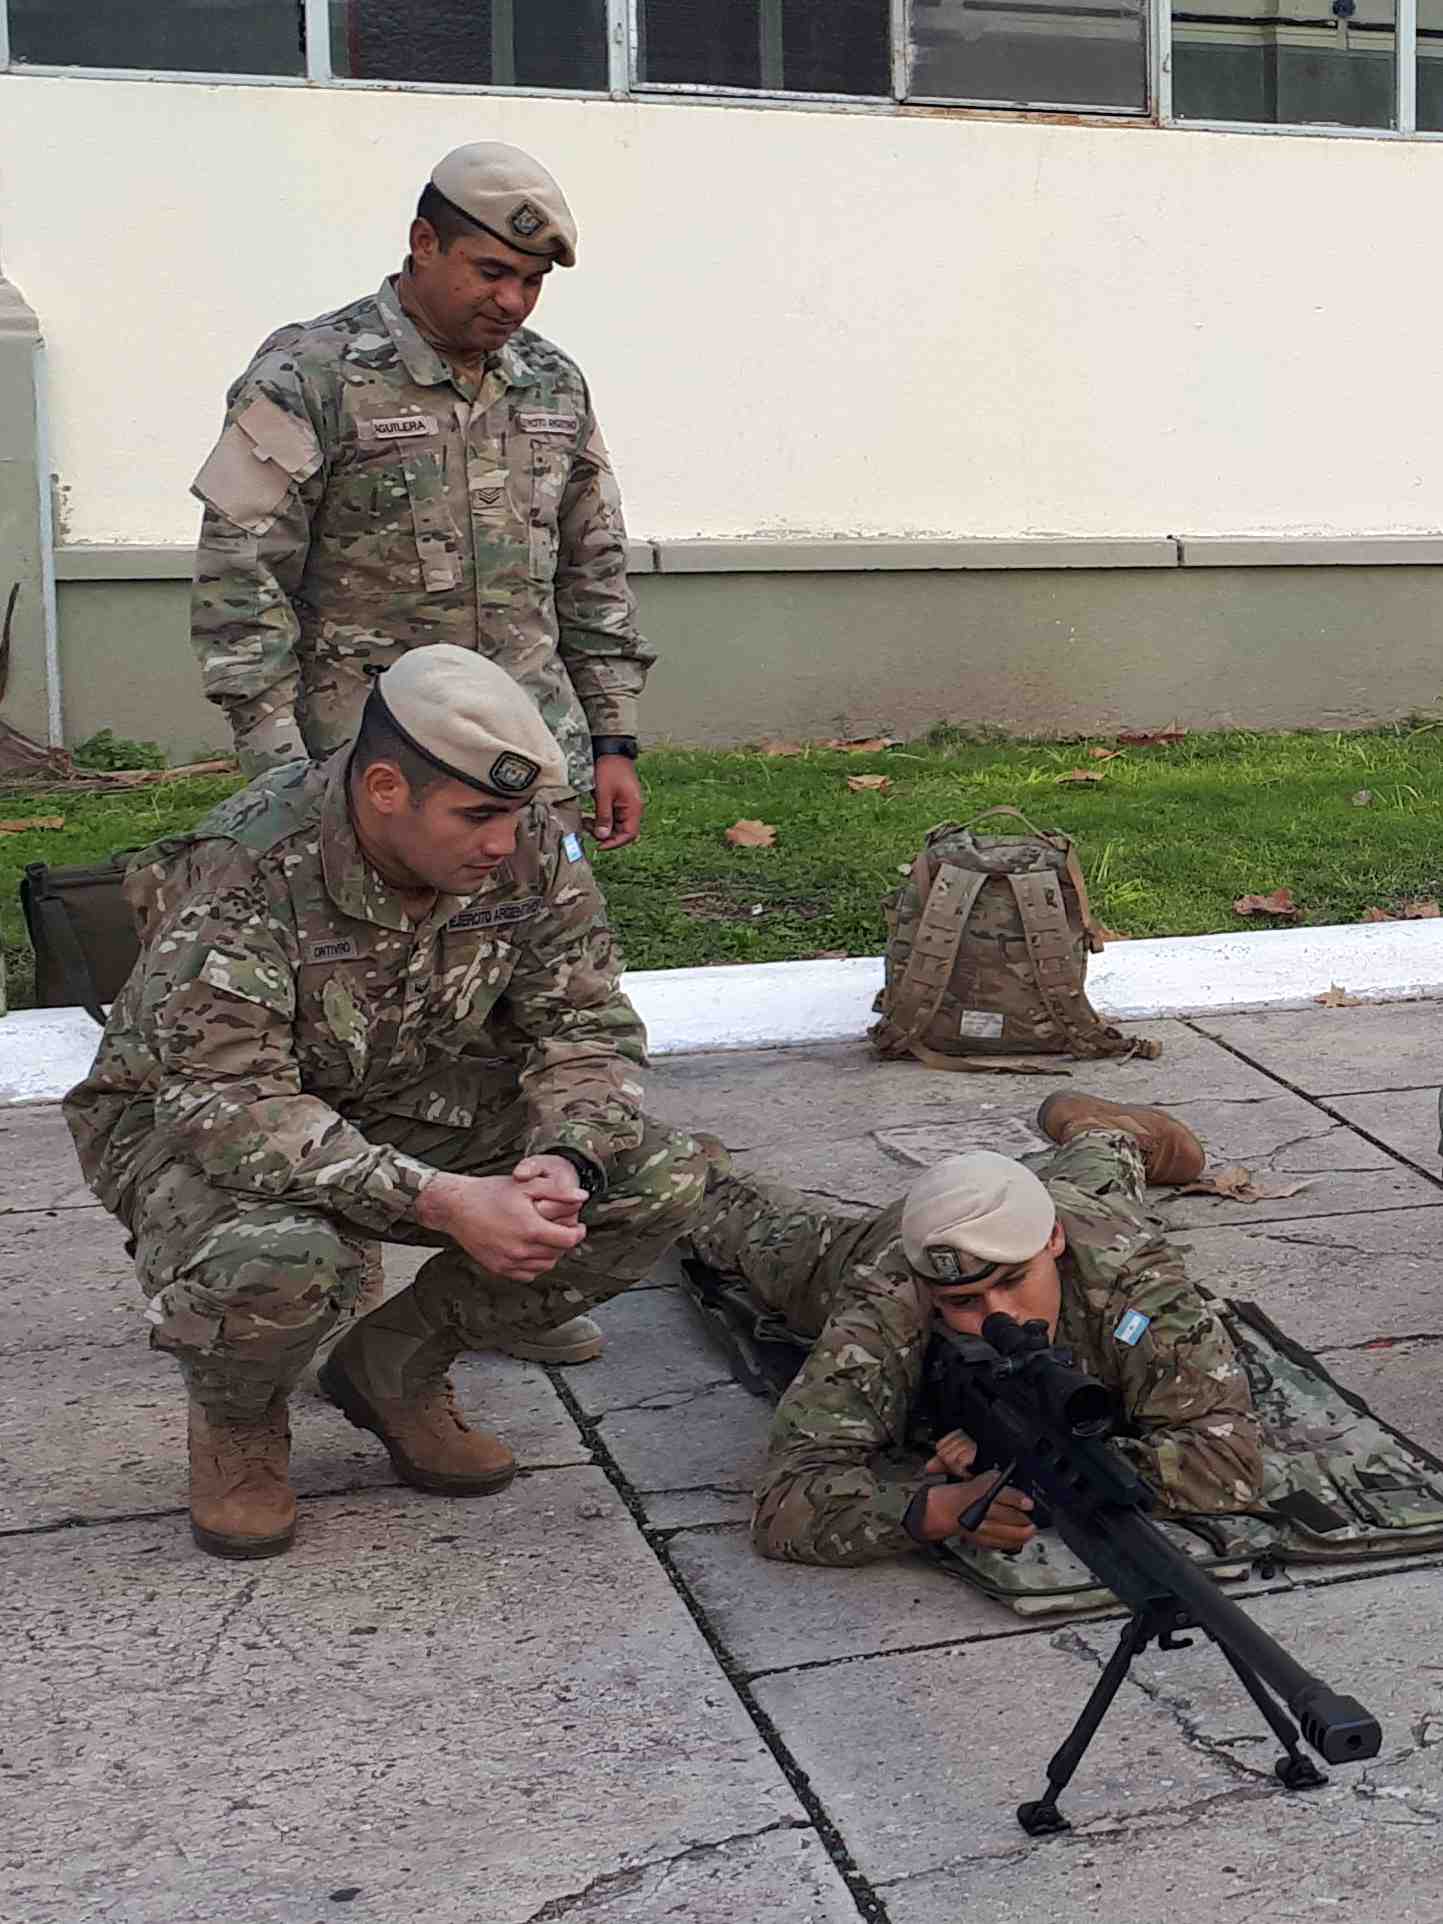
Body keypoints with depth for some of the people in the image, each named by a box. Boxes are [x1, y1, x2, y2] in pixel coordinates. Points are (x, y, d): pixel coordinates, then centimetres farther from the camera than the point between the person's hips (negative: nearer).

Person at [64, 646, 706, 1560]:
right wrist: (443, 1202, -44)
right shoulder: (244, 874, -30)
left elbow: (588, 1027, -7)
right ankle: (238, 1420, -1)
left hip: (406, 1108, 5)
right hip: (193, 1117, -5)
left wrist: (561, 1164, -30)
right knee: (277, 1257, -41)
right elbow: (224, 1104, -36)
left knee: (662, 1177, -13)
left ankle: (397, 1366, 5)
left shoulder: (533, 849, -14)